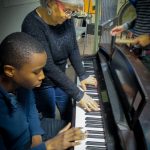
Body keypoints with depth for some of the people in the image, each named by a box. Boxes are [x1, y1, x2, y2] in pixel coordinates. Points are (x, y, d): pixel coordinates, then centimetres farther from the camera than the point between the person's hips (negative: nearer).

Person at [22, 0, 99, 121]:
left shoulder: (66, 19, -10)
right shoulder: (33, 24, -31)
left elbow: (74, 49, 1)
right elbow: (48, 66, -34)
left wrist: (83, 76, -2)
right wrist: (78, 95, -32)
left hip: (59, 78, 6)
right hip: (42, 84, -6)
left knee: (69, 115, 21)